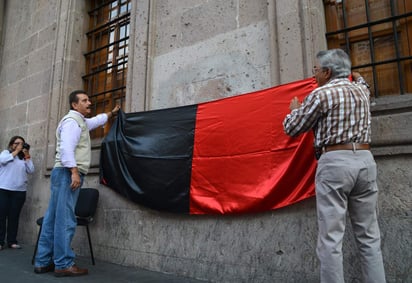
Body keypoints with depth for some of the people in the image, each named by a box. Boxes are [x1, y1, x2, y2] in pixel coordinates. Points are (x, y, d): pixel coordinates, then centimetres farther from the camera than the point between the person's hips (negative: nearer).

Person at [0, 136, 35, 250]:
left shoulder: (24, 157, 15)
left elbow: (31, 171, 3)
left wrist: (27, 156, 1)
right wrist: (16, 151, -3)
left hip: (19, 191, 2)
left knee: (14, 216, 3)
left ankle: (12, 241, 8)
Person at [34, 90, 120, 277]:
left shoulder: (81, 121, 25)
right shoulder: (72, 121, -7)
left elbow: (96, 121, 45)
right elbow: (66, 148, -20)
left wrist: (111, 113, 53)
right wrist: (74, 171, -26)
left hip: (68, 174, 10)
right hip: (67, 173, -10)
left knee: (53, 218, 9)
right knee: (65, 219, -11)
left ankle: (43, 262, 14)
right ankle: (63, 264, -8)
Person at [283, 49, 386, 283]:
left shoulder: (320, 94, -4)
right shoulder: (361, 91, 16)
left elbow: (292, 128, 2)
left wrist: (295, 110, 21)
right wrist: (355, 75, 61)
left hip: (335, 162, -7)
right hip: (365, 160, 7)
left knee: (331, 238, -4)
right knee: (369, 236, 10)